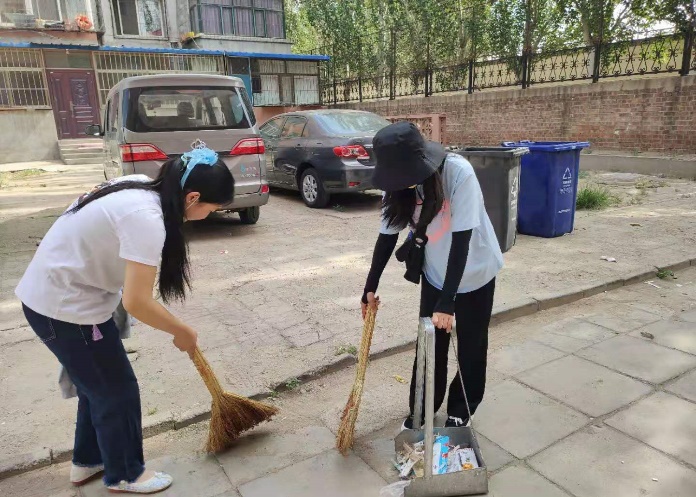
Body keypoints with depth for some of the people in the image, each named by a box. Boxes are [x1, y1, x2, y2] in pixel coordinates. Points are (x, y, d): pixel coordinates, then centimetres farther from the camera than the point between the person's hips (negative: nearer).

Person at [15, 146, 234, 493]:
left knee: (97, 383, 23)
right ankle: (124, 474, 29)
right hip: (64, 305, -9)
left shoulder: (142, 187, 0)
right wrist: (181, 332, -13)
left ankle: (87, 461, 43)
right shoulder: (147, 218, -28)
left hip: (52, 292, 9)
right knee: (117, 390, 7)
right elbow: (137, 303, -28)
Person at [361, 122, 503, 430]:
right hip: (434, 274, 4)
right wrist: (371, 287, 0)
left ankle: (461, 411, 34)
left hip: (474, 272, -3)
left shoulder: (459, 173, -31)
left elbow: (461, 239, -31)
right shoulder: (400, 184, -15)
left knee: (471, 346, 11)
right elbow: (388, 235, -5)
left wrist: (447, 302, -32)